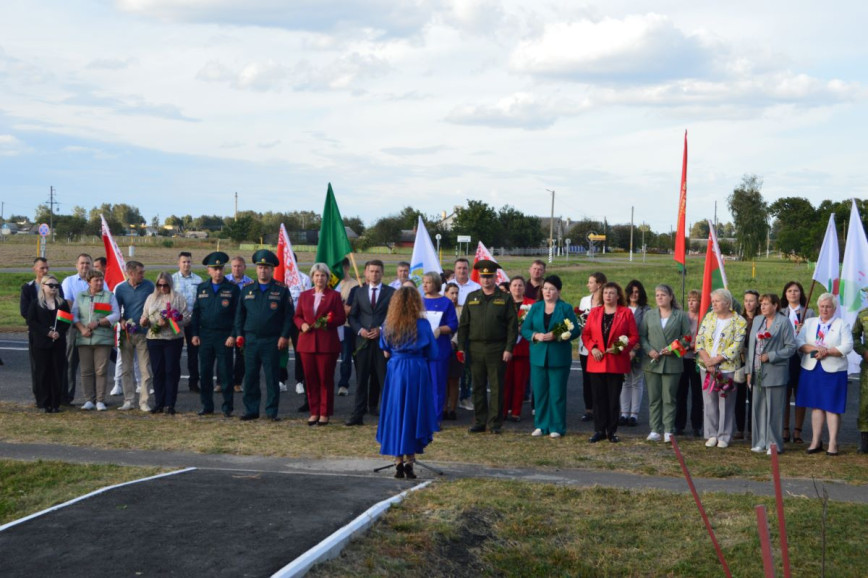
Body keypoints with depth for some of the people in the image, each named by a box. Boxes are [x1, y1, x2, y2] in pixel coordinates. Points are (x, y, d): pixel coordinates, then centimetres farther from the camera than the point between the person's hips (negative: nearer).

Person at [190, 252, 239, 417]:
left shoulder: (233, 289, 0)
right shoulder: (202, 288, 11)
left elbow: (238, 314, -3)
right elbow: (196, 312, 12)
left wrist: (233, 335, -11)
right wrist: (194, 334, 3)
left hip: (225, 337, -3)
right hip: (205, 336, 3)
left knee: (225, 373, -1)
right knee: (205, 373, 6)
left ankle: (227, 407, 7)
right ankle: (207, 406, 16)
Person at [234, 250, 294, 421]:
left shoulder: (281, 290, 1)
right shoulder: (247, 290, 11)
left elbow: (289, 315, -1)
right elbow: (240, 314, 14)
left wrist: (284, 336, -8)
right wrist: (239, 334, 5)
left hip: (272, 341, -3)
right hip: (251, 341, 3)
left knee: (272, 378, 2)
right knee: (250, 377, 6)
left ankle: (272, 412, 9)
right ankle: (251, 410, 14)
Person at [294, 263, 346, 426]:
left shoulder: (334, 295, 4)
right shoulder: (304, 295, 13)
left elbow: (341, 318, 0)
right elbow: (297, 316, 14)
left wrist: (328, 322, -17)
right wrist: (302, 325, -7)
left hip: (327, 343, -3)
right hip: (307, 342, 3)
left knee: (326, 379, 0)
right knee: (310, 379, 4)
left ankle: (325, 413, 7)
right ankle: (314, 412, 12)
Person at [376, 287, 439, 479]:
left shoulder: (389, 324, 0)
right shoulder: (422, 324, -7)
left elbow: (385, 352, 9)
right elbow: (432, 354, -2)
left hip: (395, 370, 2)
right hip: (417, 371, -2)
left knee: (396, 413, 8)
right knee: (414, 414, 6)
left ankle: (399, 462, 7)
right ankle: (410, 461, 3)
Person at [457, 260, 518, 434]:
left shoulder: (504, 299, 2)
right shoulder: (472, 298, 11)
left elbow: (512, 326, -1)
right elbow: (463, 324, 10)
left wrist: (509, 349, -9)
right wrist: (461, 347, 2)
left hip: (497, 350, -3)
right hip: (475, 349, 3)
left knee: (496, 388, 1)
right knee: (478, 387, 7)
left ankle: (495, 423, 8)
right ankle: (479, 422, 14)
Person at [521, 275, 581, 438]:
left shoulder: (566, 308, 1)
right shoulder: (535, 308, 10)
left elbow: (575, 331, -6)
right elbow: (524, 329, 7)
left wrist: (556, 336, -18)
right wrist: (535, 336, -13)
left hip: (559, 357, -3)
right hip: (538, 356, 3)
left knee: (557, 393, 1)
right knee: (539, 392, 5)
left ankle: (557, 427, 10)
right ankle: (541, 425, 16)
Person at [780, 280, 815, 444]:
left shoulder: (809, 313, 5)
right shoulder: (780, 313, 9)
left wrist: (803, 331, -17)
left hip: (802, 358, -1)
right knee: (784, 395, 3)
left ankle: (797, 431, 10)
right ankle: (785, 431, 11)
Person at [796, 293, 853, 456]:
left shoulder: (842, 325, 3)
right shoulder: (809, 322, 12)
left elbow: (847, 346, -8)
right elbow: (798, 342, 1)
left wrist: (827, 352, -17)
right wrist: (814, 349, -15)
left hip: (833, 371, -3)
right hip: (811, 370, 3)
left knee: (832, 407, -2)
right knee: (816, 406, 6)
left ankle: (833, 443, 2)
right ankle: (816, 441, 12)